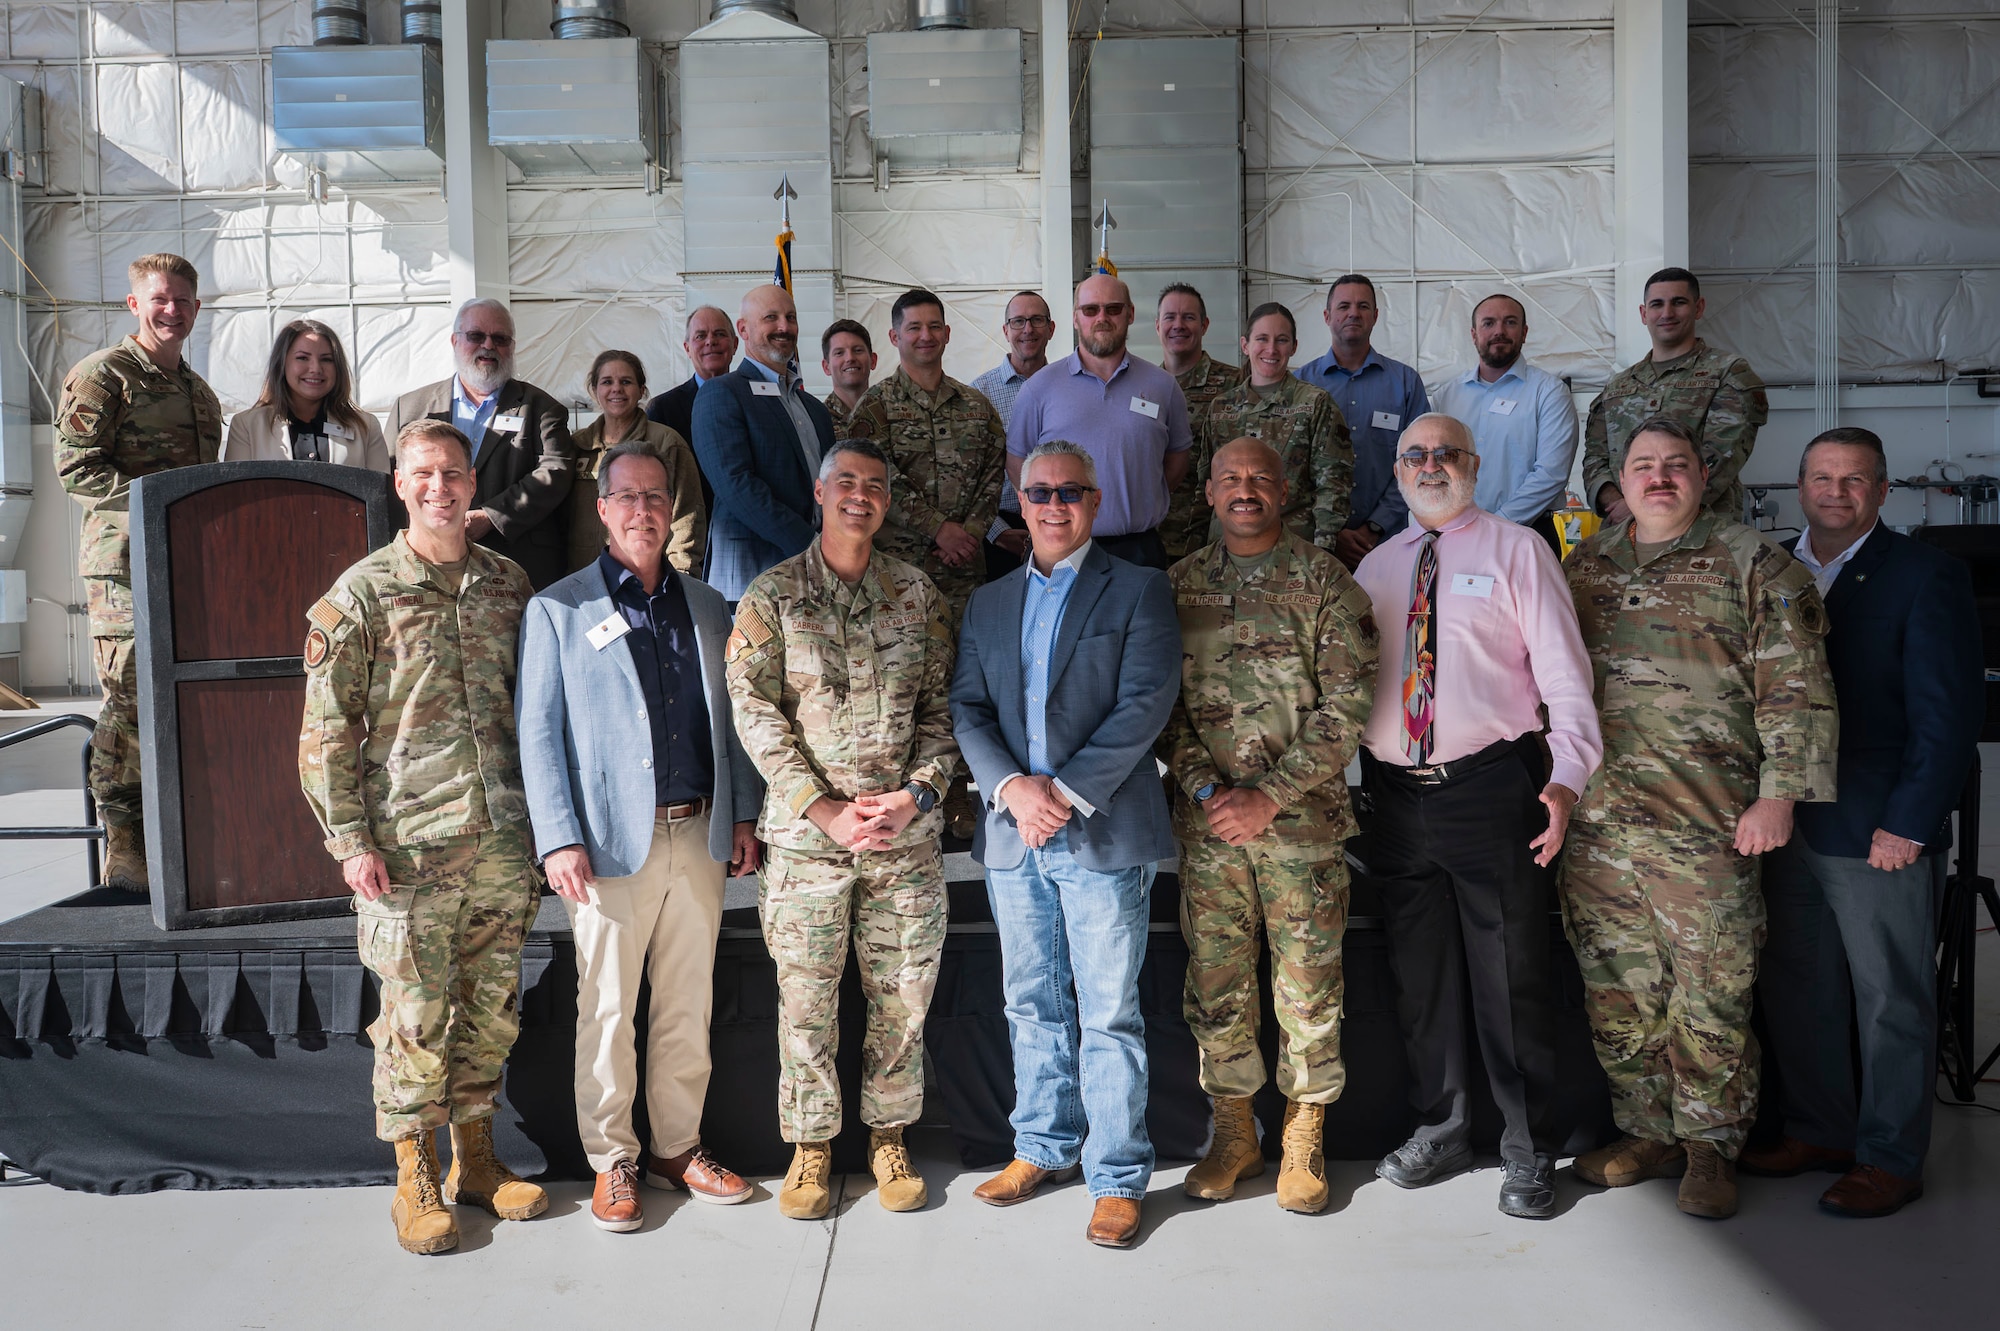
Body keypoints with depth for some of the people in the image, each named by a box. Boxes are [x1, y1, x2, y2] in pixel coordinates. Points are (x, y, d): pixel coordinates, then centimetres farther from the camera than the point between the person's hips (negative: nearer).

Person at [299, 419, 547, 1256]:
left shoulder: (508, 584, 9)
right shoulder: (360, 595, -3)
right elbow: (326, 730, -5)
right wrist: (350, 840, -10)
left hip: (503, 839, 4)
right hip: (409, 844, -4)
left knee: (490, 1008, 12)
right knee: (417, 1015, 2)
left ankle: (476, 1161, 27)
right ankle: (416, 1182, 18)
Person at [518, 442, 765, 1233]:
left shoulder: (705, 607, 13)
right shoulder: (559, 611, 1)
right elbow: (539, 733, -3)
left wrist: (744, 814, 8)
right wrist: (559, 841, -10)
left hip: (698, 836, 4)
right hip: (611, 841, -4)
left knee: (688, 1004, 11)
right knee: (607, 1010, 4)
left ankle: (678, 1147, 24)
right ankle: (612, 1161, 18)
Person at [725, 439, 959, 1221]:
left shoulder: (917, 596, 8)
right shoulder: (773, 595, 0)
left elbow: (941, 707, 8)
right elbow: (753, 710, -6)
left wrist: (917, 793, -9)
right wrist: (825, 810, -13)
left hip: (907, 833, 2)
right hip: (807, 833, -2)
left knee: (903, 995, 8)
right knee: (806, 996, 5)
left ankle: (889, 1135, 26)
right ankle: (811, 1143, 23)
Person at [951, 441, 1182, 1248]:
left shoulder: (1138, 591, 2)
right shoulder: (988, 603, 16)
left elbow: (1144, 706, -8)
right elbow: (967, 707, 7)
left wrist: (1067, 793, -15)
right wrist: (1012, 786, -11)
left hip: (1103, 834, -4)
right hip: (1012, 834, 5)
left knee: (1110, 1015, -1)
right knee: (1032, 1005, 15)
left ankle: (1117, 1178, 11)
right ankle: (1044, 1148, 30)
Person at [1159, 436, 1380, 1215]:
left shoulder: (1324, 581, -1)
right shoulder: (1178, 585, 8)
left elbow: (1345, 707, -6)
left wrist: (1269, 796, -13)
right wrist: (1207, 789, -9)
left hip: (1302, 820, -2)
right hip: (1207, 822, 2)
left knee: (1308, 984, 5)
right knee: (1214, 983, 8)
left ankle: (1303, 1140, 21)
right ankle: (1233, 1134, 25)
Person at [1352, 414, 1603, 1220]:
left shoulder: (1515, 551, 1)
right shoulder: (1375, 566, 14)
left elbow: (1563, 670, -5)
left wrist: (1566, 777, -18)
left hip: (1491, 783, -4)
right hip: (1394, 791, 4)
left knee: (1510, 972, 1)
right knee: (1419, 971, 14)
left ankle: (1526, 1151, 16)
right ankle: (1440, 1129, 31)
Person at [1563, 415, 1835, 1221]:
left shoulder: (1753, 567, 0)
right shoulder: (1582, 566, 13)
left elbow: (1796, 691, -4)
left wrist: (1778, 793, -11)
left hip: (1706, 826, -4)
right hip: (1594, 822, 4)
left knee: (1712, 993, 1)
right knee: (1616, 992, 10)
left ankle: (1710, 1146, 18)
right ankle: (1649, 1134, 25)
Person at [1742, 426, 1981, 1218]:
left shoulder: (1926, 578, -5)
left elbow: (1949, 715, -9)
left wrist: (1907, 822, -15)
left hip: (1883, 834, -5)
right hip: (1788, 826, 5)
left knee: (1892, 1004, 6)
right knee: (1793, 992, 13)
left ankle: (1890, 1161, 18)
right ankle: (1816, 1132, 30)